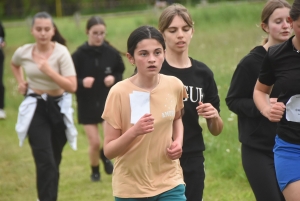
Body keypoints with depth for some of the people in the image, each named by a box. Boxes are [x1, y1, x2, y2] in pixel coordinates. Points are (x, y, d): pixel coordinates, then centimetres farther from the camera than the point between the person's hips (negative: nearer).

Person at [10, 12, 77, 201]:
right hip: (35, 108, 0)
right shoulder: (23, 52, -6)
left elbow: (72, 86, -22)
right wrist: (21, 82, 7)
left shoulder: (61, 52, -15)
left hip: (58, 107, 0)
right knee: (45, 162, -13)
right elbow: (14, 64, 21)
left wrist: (49, 70, -29)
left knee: (54, 160, 16)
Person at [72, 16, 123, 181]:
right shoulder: (79, 55, -12)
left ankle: (105, 155, 20)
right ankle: (95, 171, 31)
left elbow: (121, 73, 9)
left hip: (108, 101, 1)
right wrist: (81, 82, -26)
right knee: (94, 142, 2)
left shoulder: (112, 53, -5)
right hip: (87, 104, -1)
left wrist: (114, 79, -12)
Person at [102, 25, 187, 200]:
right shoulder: (120, 92, -15)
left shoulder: (174, 86, -4)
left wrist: (178, 141, 0)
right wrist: (134, 131, -30)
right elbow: (109, 150, -13)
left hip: (169, 184, 2)